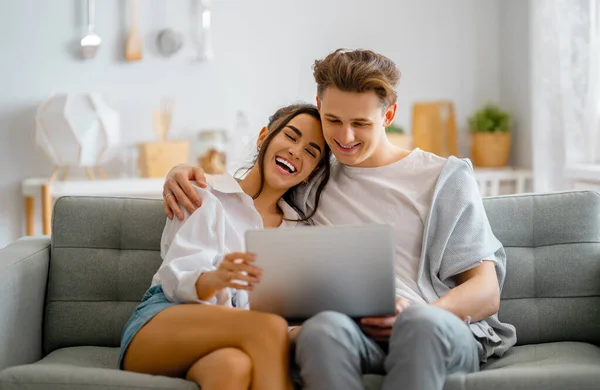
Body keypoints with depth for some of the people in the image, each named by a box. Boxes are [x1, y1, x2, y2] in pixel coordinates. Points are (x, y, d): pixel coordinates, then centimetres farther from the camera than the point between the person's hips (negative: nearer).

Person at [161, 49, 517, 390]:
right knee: (324, 327, -37)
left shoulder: (445, 178, 14)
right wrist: (183, 174, 13)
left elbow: (487, 293, 8)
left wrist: (416, 315, -13)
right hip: (351, 331, 2)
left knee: (422, 324, -39)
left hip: (441, 335, -1)